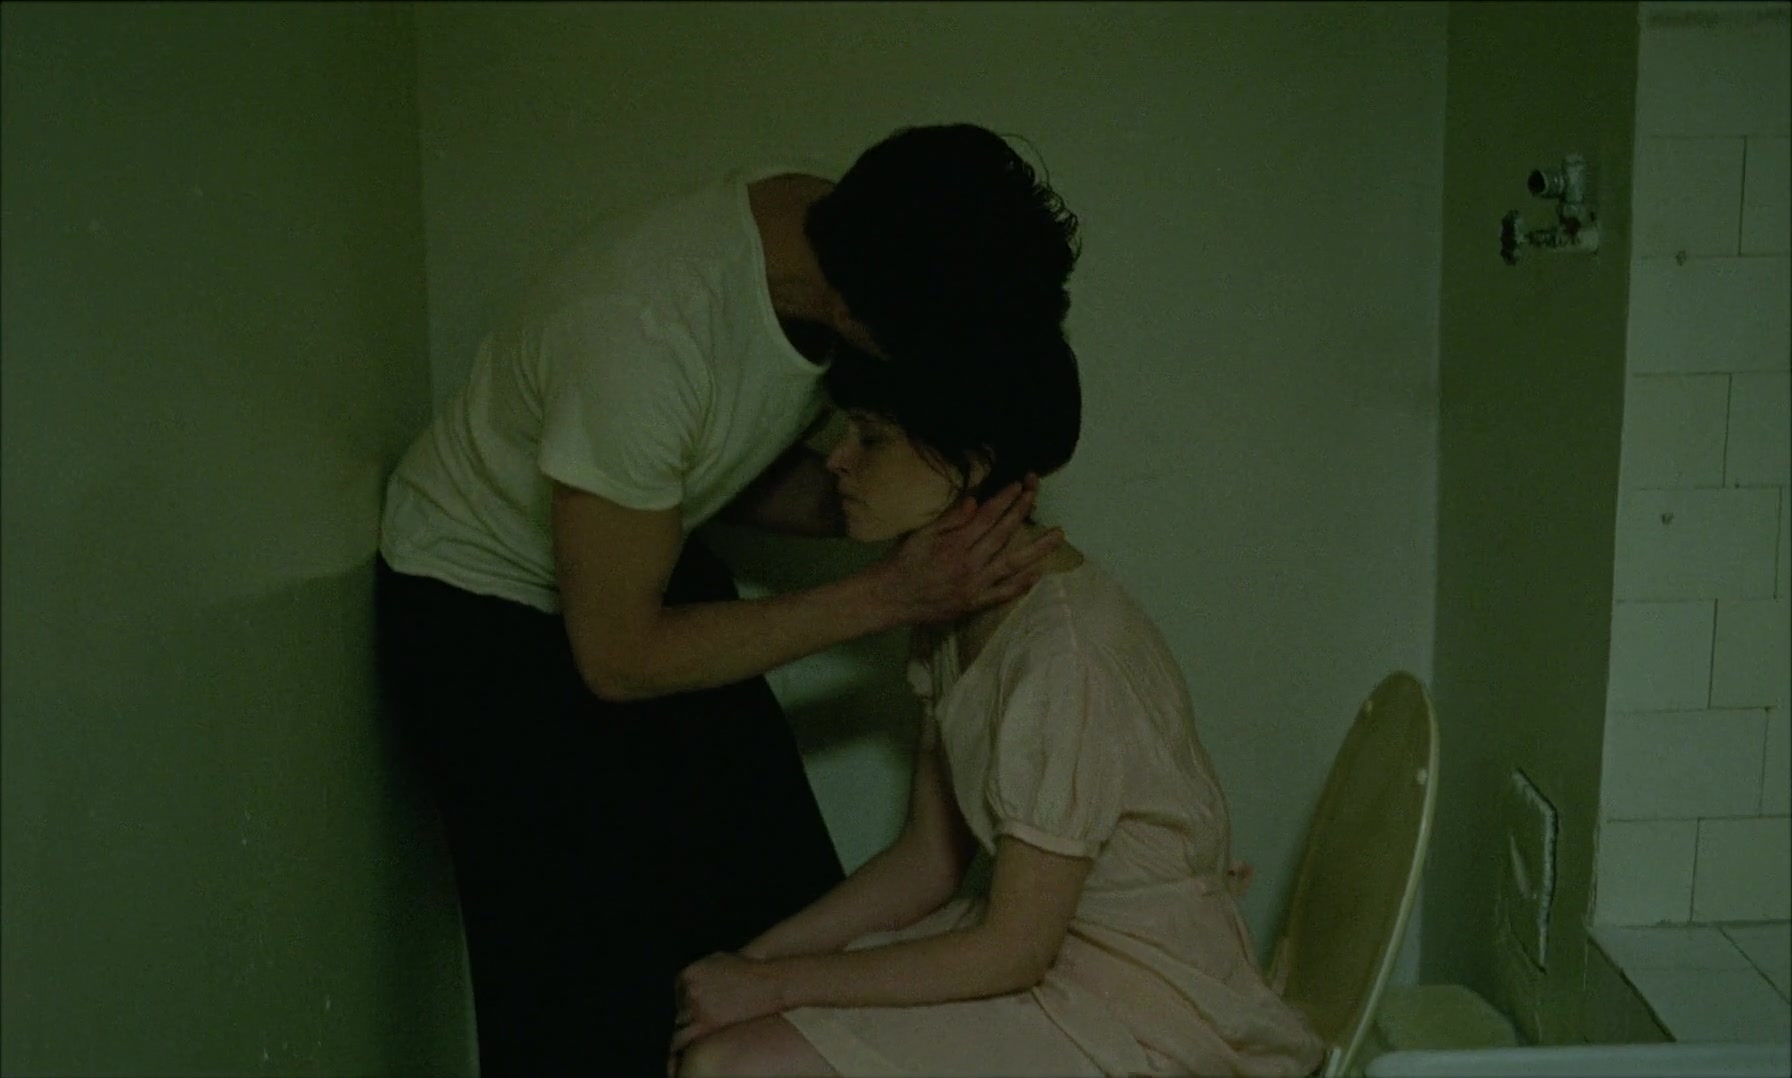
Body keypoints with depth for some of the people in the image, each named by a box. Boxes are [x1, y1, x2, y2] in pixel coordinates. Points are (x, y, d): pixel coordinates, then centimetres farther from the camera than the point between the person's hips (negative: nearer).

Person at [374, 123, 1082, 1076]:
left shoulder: (846, 237, -17)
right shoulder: (645, 329, -38)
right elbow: (618, 657, -26)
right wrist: (889, 597, -29)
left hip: (637, 558, 6)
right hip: (482, 607, -6)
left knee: (789, 904, 3)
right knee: (588, 983, -6)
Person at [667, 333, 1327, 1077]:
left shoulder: (1065, 650, -26)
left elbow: (1011, 951, -21)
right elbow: (927, 862, 7)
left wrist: (776, 984, -15)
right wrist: (750, 961, -2)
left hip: (1143, 1014, -8)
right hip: (1041, 941, 8)